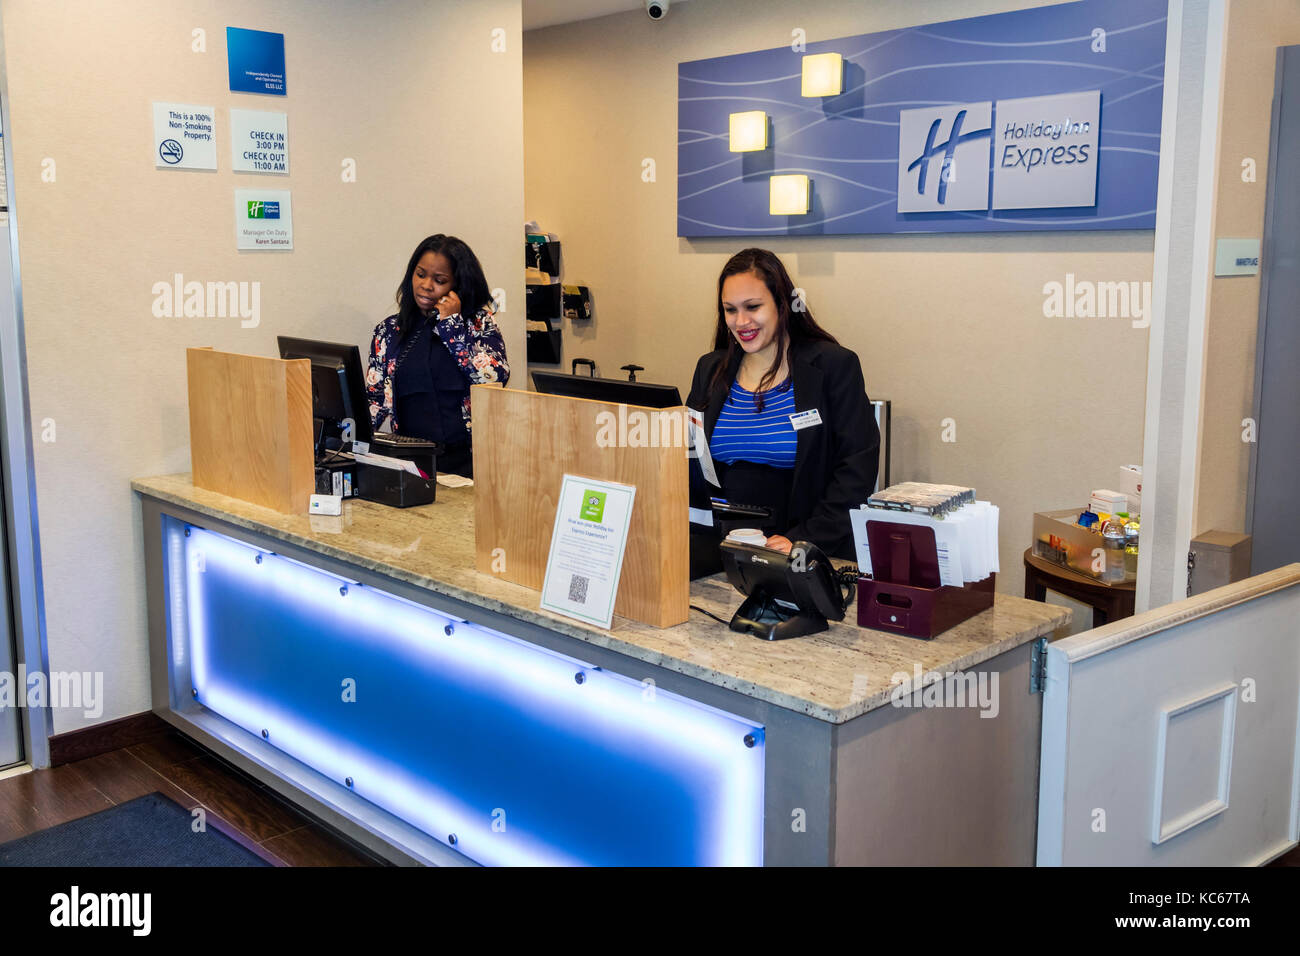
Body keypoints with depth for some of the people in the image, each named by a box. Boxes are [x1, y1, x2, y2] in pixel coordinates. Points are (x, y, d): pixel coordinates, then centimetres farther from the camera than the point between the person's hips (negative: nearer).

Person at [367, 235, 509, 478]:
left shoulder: (479, 323, 8)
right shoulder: (389, 331, 16)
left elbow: (497, 379, -8)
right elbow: (375, 398, 16)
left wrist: (453, 325, -4)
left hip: (468, 460, -2)